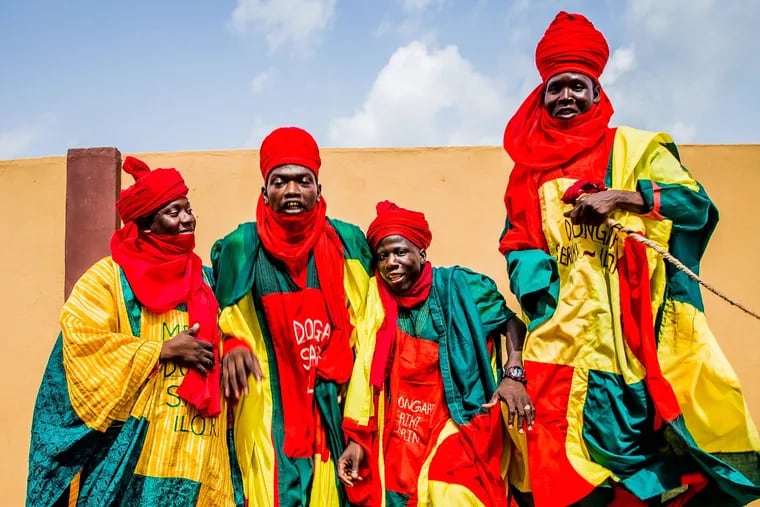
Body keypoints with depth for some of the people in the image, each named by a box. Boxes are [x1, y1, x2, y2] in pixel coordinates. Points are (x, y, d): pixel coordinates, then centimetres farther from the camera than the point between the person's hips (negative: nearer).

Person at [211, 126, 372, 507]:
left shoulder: (348, 243, 4)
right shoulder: (241, 248, 1)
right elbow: (222, 319, 13)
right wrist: (233, 346, -7)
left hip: (335, 406, 2)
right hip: (269, 411, -1)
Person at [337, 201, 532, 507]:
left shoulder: (457, 286, -3)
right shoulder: (375, 303, 5)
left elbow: (510, 320, -2)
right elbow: (365, 375, 5)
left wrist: (514, 374, -19)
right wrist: (355, 440, 1)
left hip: (455, 432, -3)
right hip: (400, 441, 3)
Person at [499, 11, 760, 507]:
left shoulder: (636, 147, 11)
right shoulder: (531, 168, 18)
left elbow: (697, 202, -1)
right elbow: (517, 242, 14)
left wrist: (620, 196, -13)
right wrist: (538, 287, -5)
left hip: (640, 326, -1)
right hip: (567, 332, 2)